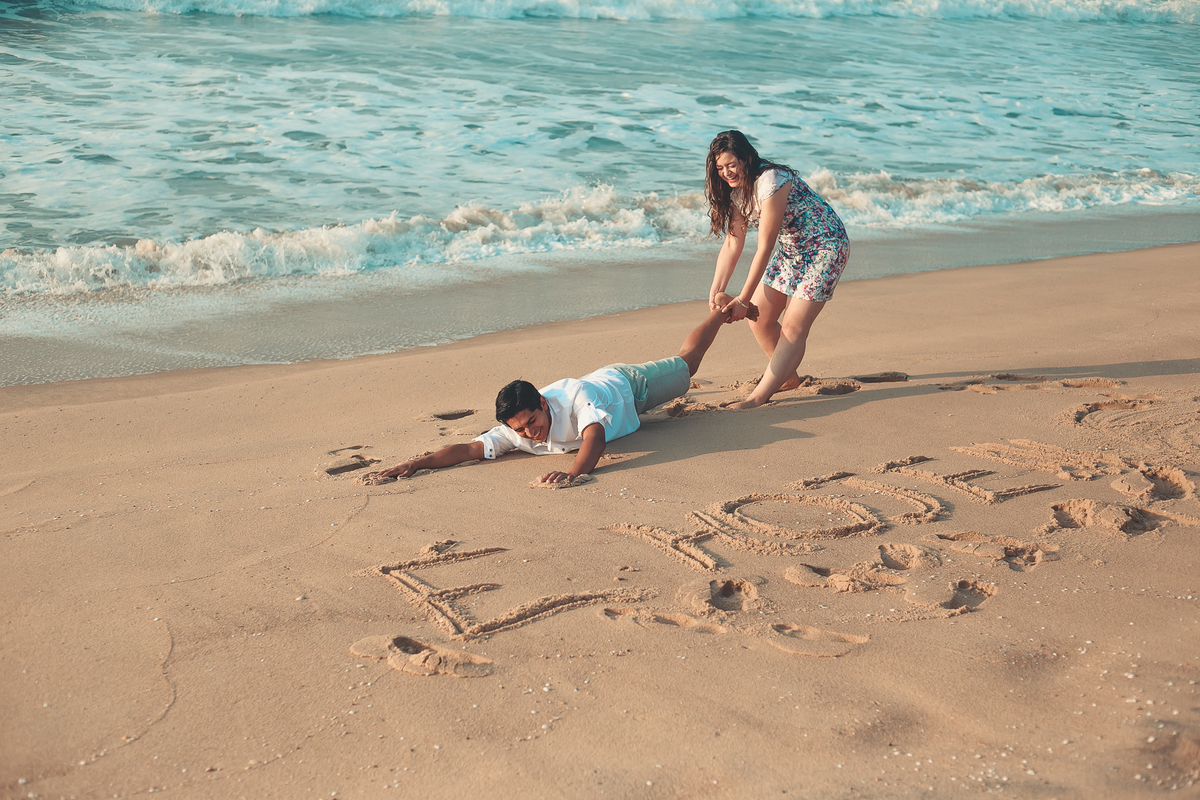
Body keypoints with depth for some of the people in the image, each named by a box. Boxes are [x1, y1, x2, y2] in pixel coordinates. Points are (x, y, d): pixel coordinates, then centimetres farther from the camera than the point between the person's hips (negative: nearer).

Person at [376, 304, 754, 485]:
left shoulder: (574, 396, -50)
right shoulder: (515, 432, -35)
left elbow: (595, 435, -65)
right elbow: (469, 449, -40)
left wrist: (573, 472, -83)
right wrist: (419, 462, -55)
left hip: (628, 384, -4)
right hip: (601, 379, 4)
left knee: (686, 363, 23)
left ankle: (723, 311, 49)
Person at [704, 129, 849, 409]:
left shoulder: (770, 182, -30)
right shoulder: (736, 189, -3)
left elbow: (764, 248, -27)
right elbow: (732, 244, -3)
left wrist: (743, 299, -23)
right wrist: (715, 292, -13)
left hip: (825, 246, -9)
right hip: (791, 248, 9)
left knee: (793, 327, -15)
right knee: (759, 317, 7)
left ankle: (758, 397, -17)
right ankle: (788, 377, 26)